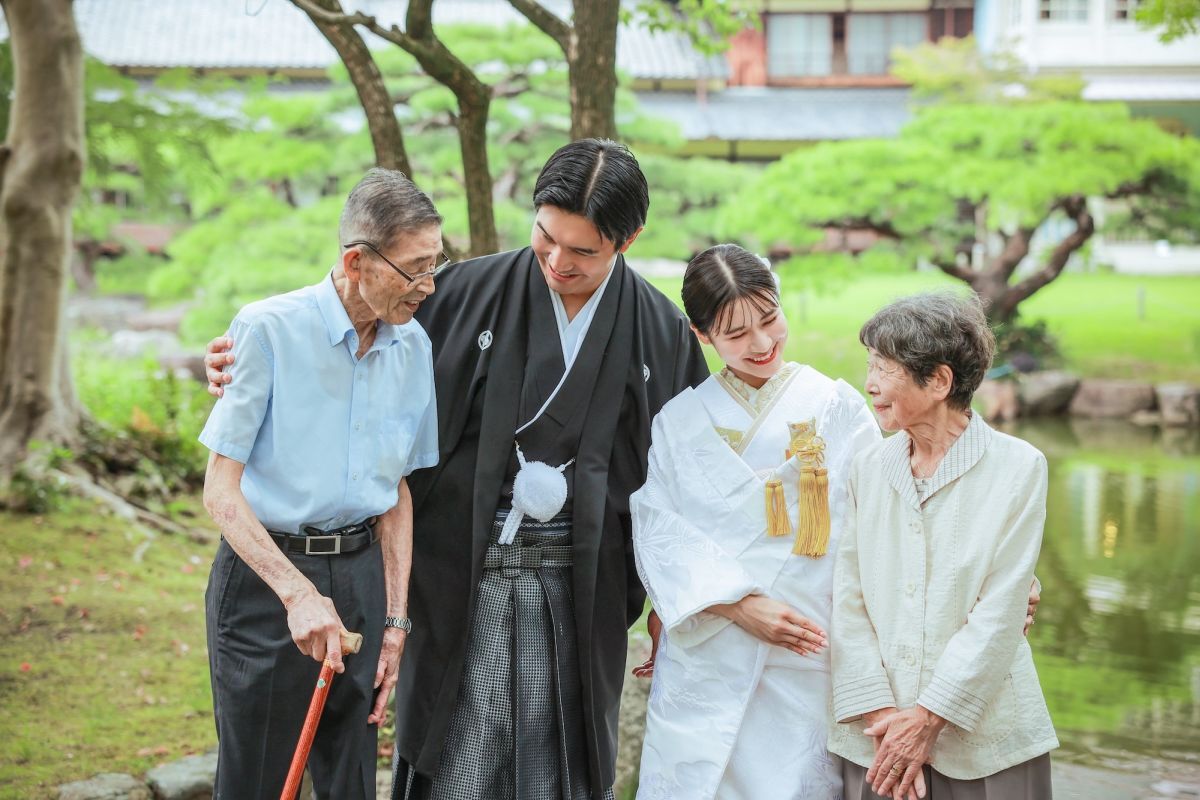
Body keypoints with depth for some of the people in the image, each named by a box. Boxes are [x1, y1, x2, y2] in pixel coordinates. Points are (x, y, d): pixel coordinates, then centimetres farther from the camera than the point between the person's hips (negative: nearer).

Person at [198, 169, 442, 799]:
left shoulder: (413, 347, 4)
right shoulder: (269, 329, -12)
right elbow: (221, 490, -13)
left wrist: (395, 621, 8)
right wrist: (298, 593, -22)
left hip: (360, 573, 5)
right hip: (264, 572, -4)